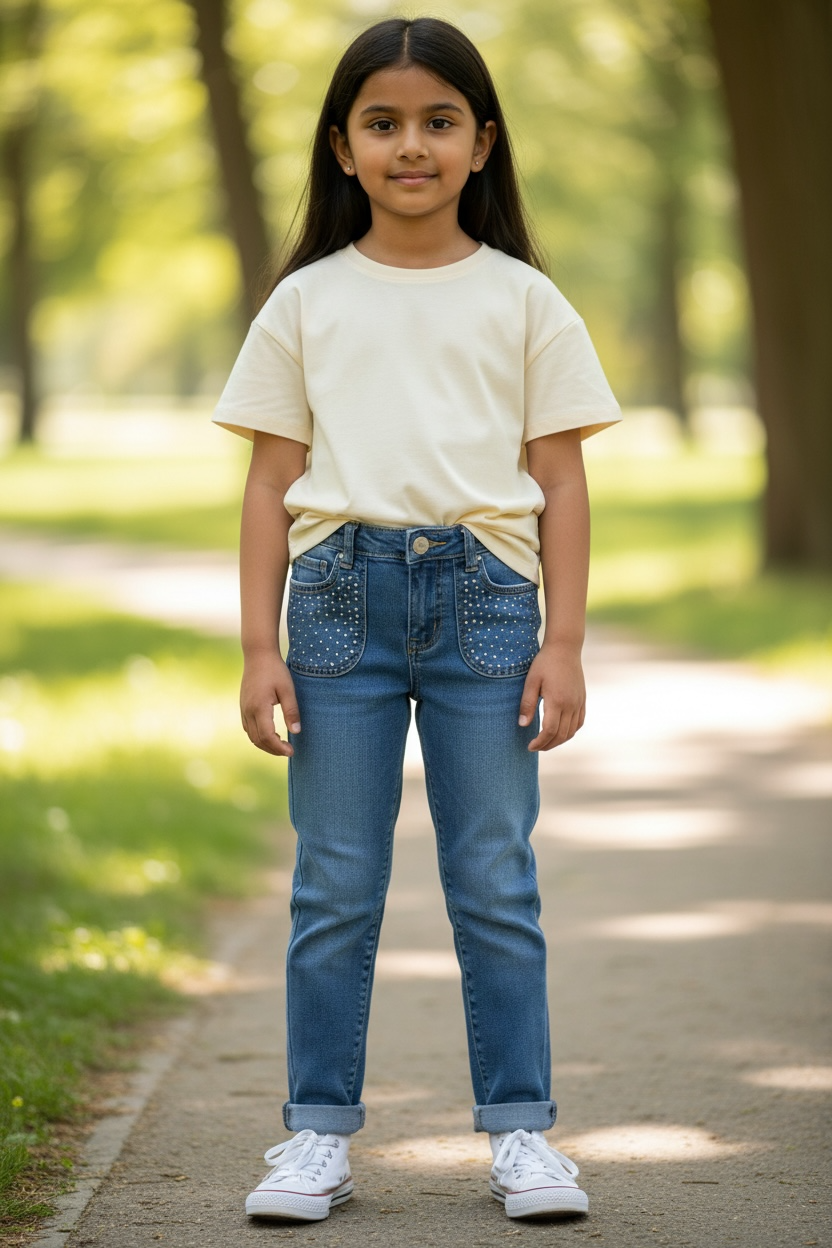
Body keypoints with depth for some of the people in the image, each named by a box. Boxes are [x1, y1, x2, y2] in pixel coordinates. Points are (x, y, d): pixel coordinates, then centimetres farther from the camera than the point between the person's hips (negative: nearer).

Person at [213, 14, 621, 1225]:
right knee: (334, 888, 3)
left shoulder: (523, 300, 7)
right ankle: (320, 1134, 11)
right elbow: (271, 483, 7)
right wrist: (259, 648, 0)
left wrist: (563, 644, -2)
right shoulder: (307, 302, 8)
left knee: (495, 883, 3)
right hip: (341, 592, 1)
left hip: (483, 593, 0)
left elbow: (560, 484, 6)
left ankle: (521, 1130, 11)